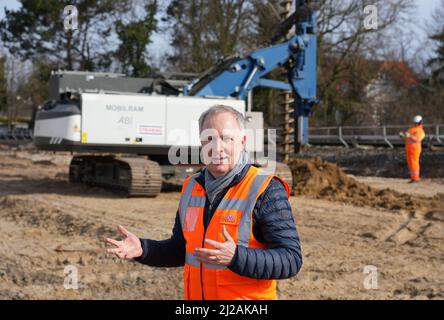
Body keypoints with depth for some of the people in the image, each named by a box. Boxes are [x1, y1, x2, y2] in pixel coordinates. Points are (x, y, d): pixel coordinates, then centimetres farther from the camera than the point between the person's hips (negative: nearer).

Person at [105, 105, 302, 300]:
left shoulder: (266, 191, -14)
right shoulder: (192, 187, 5)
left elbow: (290, 259, -19)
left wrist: (236, 258, -31)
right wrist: (143, 250, -2)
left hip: (247, 295, -5)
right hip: (195, 294, 5)